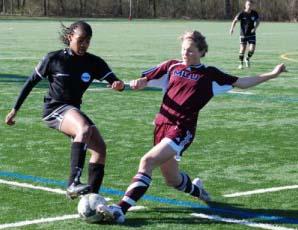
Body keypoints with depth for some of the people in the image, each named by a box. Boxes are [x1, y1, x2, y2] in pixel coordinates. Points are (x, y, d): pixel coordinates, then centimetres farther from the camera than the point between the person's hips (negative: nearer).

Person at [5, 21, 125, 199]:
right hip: (55, 109, -6)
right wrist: (15, 110, 5)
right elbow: (31, 82, 2)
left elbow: (114, 81, -6)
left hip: (74, 110, 6)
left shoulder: (94, 63, 1)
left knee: (100, 147, -8)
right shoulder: (54, 59, -7)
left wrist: (119, 85, -32)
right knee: (84, 128, -34)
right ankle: (73, 184, -44)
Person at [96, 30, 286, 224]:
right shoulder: (171, 66, 11)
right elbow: (144, 80, 12)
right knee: (172, 179, 17)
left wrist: (272, 74, 6)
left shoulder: (210, 75, 4)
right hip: (162, 123, 5)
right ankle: (196, 189, 52)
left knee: (147, 161, -24)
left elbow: (242, 82, 10)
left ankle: (121, 209, -27)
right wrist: (138, 83, -13)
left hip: (183, 129, -5)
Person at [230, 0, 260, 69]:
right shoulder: (242, 14, -11)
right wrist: (232, 28, -32)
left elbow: (258, 21, 11)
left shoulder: (254, 13, -3)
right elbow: (235, 20, -15)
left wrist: (255, 28, -7)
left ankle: (247, 59, 22)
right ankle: (241, 63, 10)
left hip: (251, 34, 2)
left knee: (252, 49, -8)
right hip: (243, 34, -2)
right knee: (243, 48, -6)